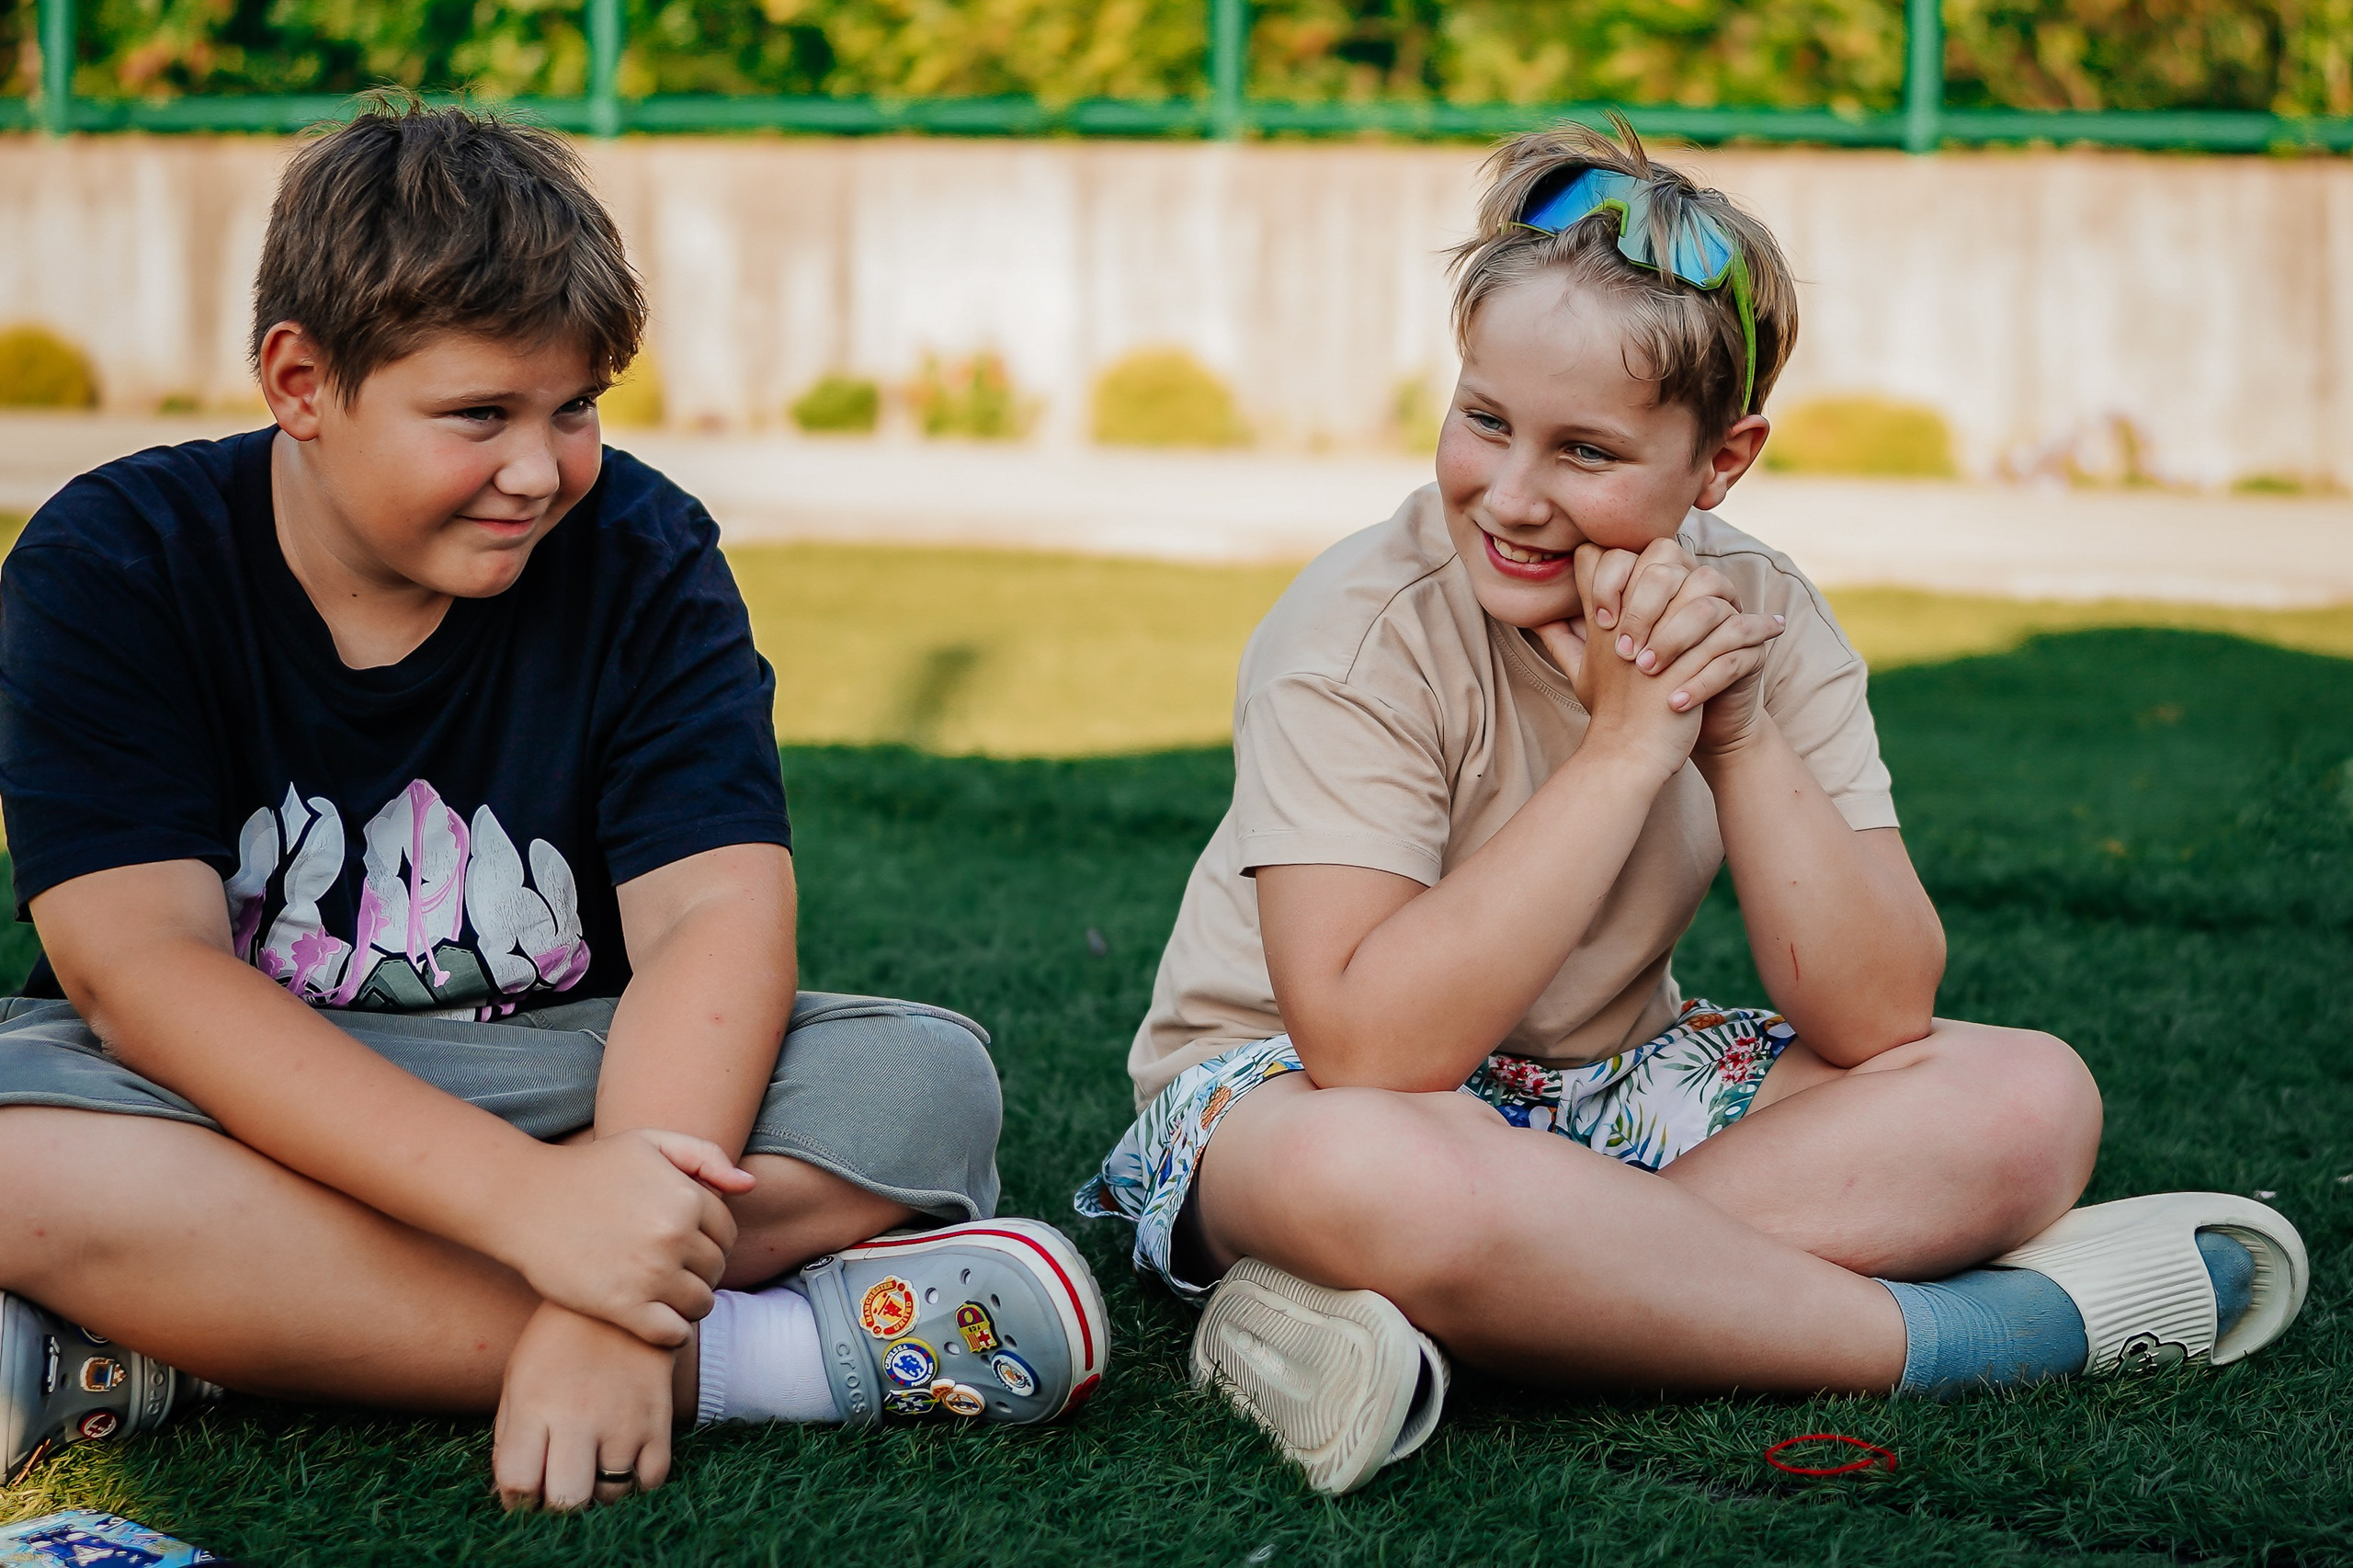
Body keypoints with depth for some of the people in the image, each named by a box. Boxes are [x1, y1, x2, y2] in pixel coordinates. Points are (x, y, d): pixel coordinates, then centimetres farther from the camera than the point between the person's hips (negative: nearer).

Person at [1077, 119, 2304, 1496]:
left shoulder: (1763, 619, -6)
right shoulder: (1360, 637, -21)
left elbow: (1875, 1021, -12)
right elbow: (1370, 1050, -33)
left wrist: (1740, 731, -23)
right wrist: (1626, 743, -31)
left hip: (1610, 1095, 6)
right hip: (1289, 1097, -6)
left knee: (2030, 1101, -16)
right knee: (1376, 1176, -43)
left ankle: (1389, 1325, -29)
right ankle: (2002, 1327, -26)